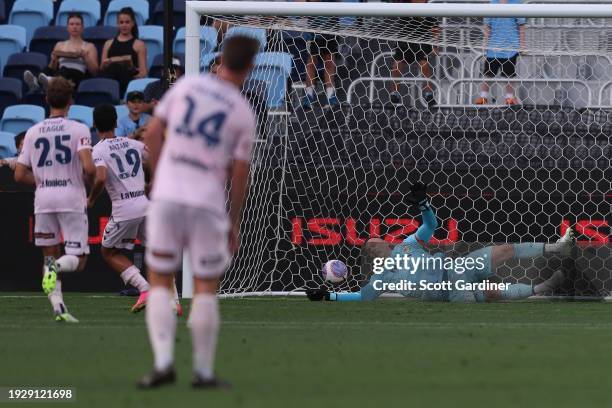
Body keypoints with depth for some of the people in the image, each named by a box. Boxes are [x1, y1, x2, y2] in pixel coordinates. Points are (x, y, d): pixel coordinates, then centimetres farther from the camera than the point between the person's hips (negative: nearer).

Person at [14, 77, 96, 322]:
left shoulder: (33, 133, 6)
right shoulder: (79, 130, -5)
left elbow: (19, 175, 5)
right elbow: (88, 168, -17)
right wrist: (91, 180, 5)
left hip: (43, 200, 3)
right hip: (72, 199, -3)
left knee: (50, 255, 14)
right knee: (77, 260, 4)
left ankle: (58, 307, -2)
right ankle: (57, 266, -31)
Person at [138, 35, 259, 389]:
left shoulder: (186, 85, 3)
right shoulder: (244, 114, -2)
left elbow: (152, 134, 4)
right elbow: (240, 174, 0)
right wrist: (235, 223, 11)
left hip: (167, 196, 2)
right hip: (207, 201, -2)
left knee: (160, 282, 8)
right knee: (206, 287, 8)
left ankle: (163, 362, -5)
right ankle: (204, 371, 9)